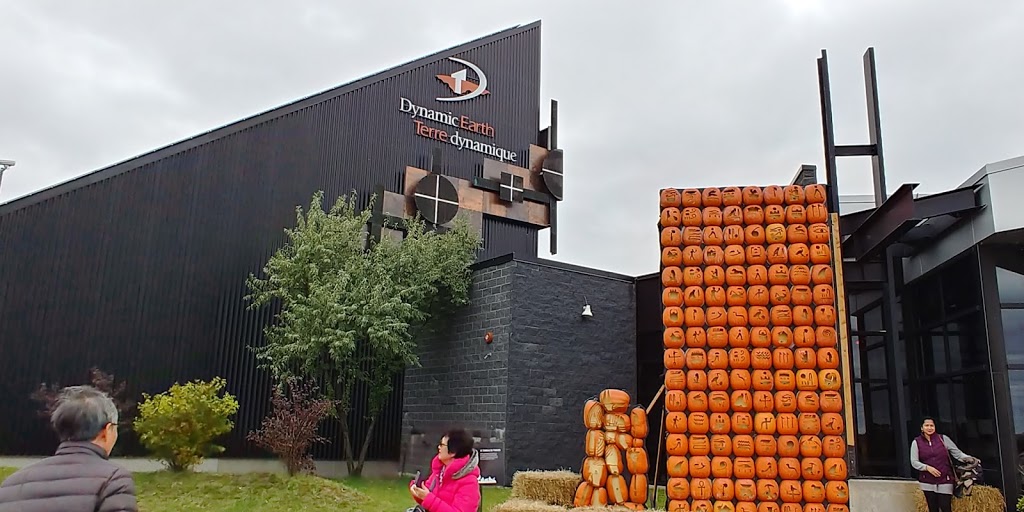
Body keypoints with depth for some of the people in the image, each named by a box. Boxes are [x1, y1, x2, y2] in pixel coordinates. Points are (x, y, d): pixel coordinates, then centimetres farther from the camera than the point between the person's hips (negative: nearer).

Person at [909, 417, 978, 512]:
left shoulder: (943, 438, 2)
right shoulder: (916, 442, 0)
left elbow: (957, 453, 3)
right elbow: (914, 462, -2)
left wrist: (969, 459, -14)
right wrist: (927, 467, -16)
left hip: (945, 480, -1)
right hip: (927, 482, 1)